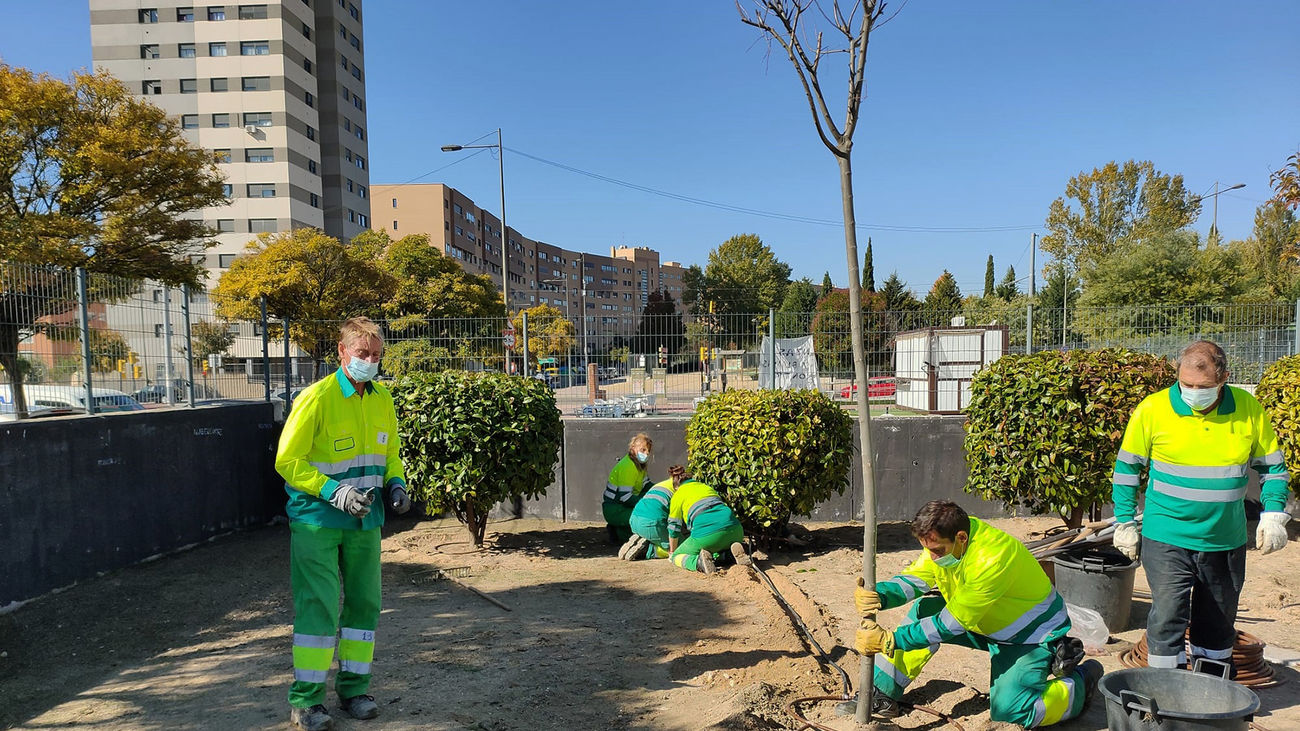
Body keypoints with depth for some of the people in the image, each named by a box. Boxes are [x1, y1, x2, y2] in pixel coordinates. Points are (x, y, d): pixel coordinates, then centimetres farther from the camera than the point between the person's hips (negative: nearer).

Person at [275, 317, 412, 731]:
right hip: (317, 521, -6)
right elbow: (287, 461, -13)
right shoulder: (316, 398, -13)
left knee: (364, 602, 9)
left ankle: (354, 688, 24)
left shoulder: (382, 400, 6)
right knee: (319, 606, -5)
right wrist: (334, 491, -23)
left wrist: (395, 483, -2)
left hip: (365, 521, 6)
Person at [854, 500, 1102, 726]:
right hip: (989, 623, 7)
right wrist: (877, 596, -37)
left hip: (1033, 632, -7)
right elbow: (912, 579, -14)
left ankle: (1082, 680, 5)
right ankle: (882, 692, -3)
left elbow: (951, 623, -33)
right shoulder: (943, 540, -14)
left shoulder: (993, 558, -36)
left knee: (1007, 710, -21)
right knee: (923, 609, -10)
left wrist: (890, 641, -36)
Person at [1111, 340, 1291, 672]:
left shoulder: (1249, 410, -4)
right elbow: (1127, 467, -1)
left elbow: (1271, 467, 10)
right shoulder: (1152, 409, -11)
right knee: (1167, 619, -7)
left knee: (1218, 622, 17)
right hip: (1167, 540, -3)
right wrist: (1125, 522, -1)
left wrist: (1273, 514, -3)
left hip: (1226, 542, 3)